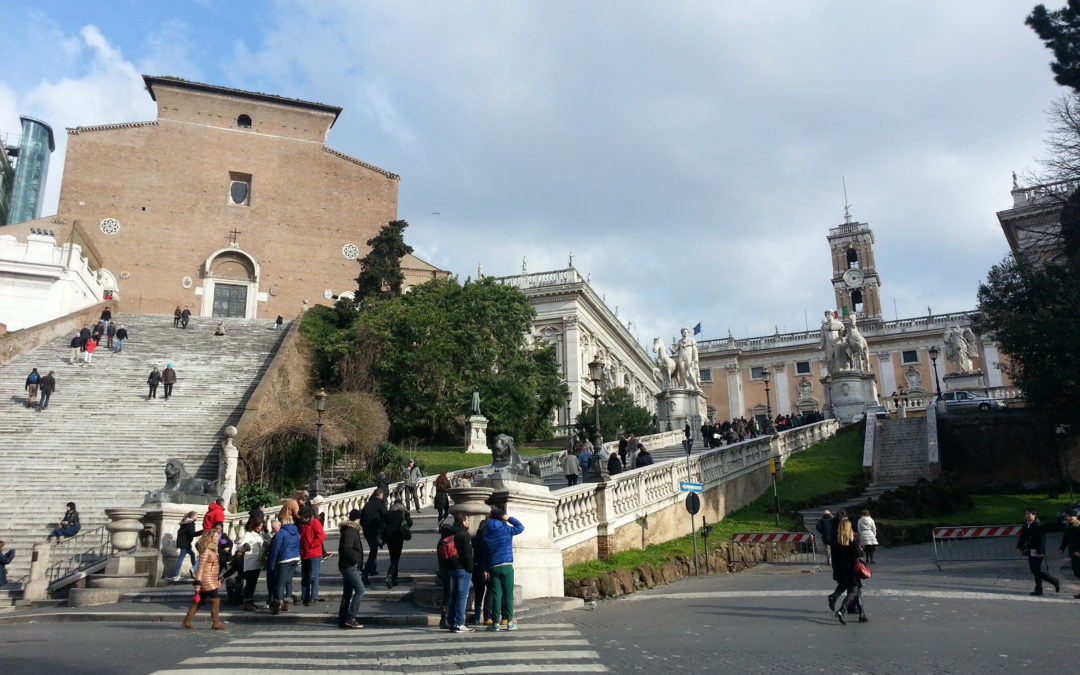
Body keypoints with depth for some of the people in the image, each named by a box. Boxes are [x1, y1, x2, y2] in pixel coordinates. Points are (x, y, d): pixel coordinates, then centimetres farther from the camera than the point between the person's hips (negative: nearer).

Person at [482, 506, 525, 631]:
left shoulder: (486, 533, 9)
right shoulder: (506, 529, -3)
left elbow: (484, 552, 9)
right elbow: (520, 527, 10)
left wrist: (486, 569, 11)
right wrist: (509, 518, 13)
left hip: (493, 568, 3)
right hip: (507, 566, -3)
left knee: (496, 595, 3)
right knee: (508, 595, 2)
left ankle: (496, 622, 2)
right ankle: (509, 621, 3)